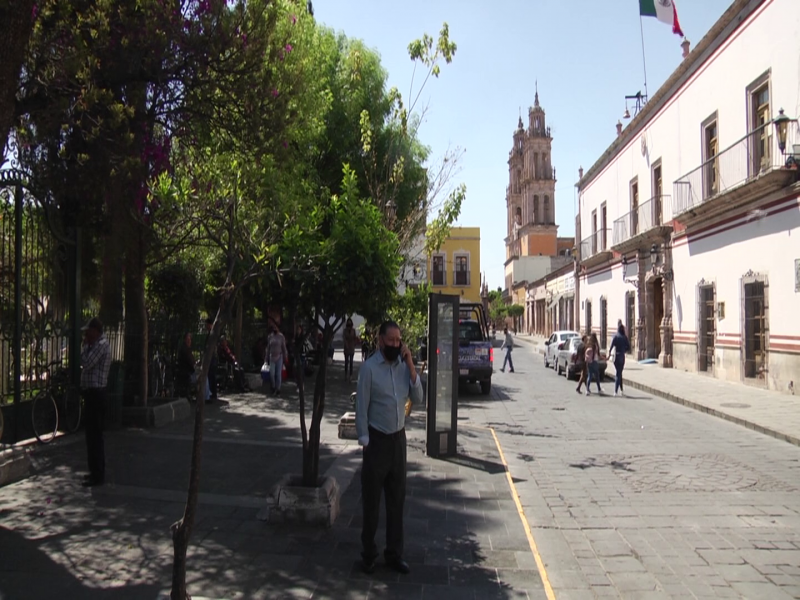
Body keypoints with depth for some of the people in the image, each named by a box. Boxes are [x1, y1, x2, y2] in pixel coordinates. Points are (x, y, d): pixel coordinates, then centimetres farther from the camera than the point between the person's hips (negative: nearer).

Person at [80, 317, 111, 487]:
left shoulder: (101, 345, -14)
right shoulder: (97, 344, 17)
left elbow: (86, 363, -20)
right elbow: (87, 364, 17)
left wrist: (85, 345, -11)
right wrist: (87, 345, 12)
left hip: (95, 393, -11)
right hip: (92, 393, 11)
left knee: (94, 435, -7)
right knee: (93, 434, 16)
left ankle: (98, 475, -4)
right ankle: (96, 471, 24)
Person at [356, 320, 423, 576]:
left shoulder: (403, 365, 3)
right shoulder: (369, 367, -12)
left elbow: (417, 398, -1)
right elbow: (361, 407, -11)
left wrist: (411, 366, -10)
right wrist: (365, 442, -13)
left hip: (398, 437, 5)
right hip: (377, 439, -5)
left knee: (397, 498, 13)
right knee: (371, 499, 7)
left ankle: (394, 553, 26)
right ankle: (368, 553, 23)